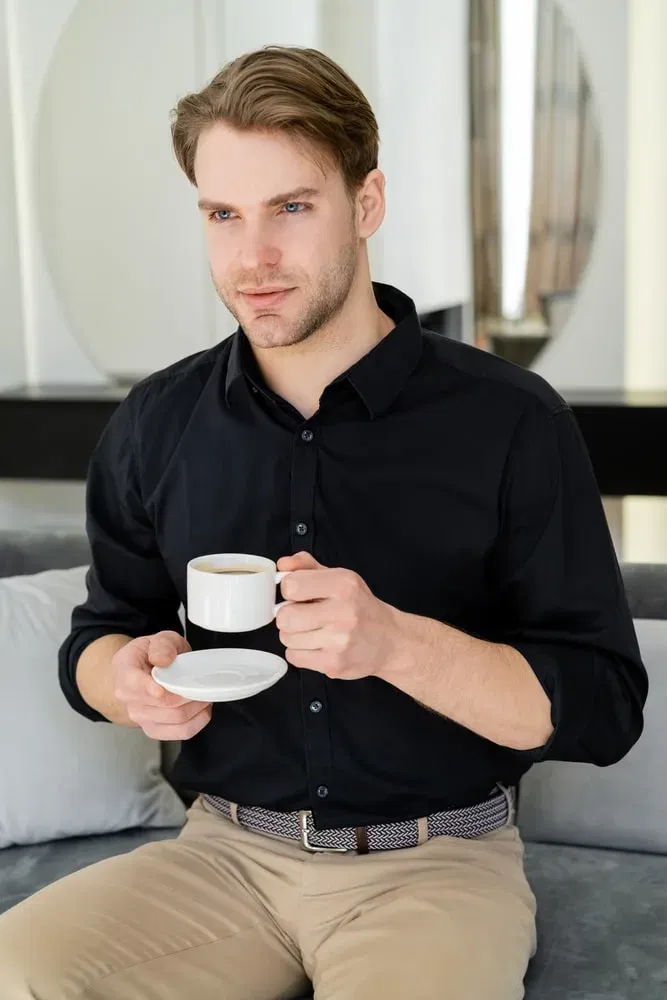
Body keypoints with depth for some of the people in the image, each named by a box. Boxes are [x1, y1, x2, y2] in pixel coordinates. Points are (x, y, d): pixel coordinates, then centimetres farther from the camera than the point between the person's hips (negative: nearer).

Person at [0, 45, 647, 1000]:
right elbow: (99, 633, 15)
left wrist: (397, 644, -25)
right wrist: (130, 684, -10)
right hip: (224, 850, 3)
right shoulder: (156, 422, 3)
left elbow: (604, 707, -8)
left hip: (437, 858, -2)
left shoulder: (512, 420, -9)